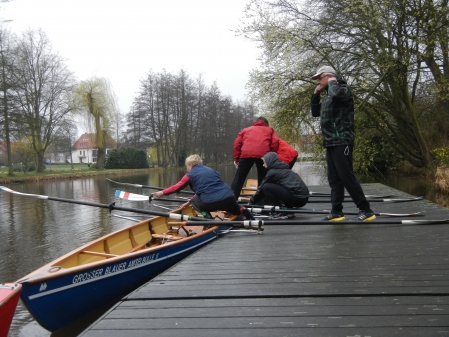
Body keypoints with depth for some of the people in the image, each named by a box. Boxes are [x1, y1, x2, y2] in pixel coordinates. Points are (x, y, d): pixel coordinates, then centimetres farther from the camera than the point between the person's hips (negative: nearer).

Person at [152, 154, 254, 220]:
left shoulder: (190, 175, 9)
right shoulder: (210, 170, 27)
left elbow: (176, 187, 15)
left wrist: (162, 192, 29)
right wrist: (189, 201, 36)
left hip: (211, 203, -5)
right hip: (229, 198, 5)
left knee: (195, 201, 26)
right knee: (236, 210, 35)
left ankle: (206, 215, 0)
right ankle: (242, 210, 1)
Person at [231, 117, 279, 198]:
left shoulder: (246, 130, 31)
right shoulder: (269, 130, 29)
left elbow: (237, 143, 17)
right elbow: (275, 142, 11)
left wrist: (236, 158, 17)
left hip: (246, 155, 0)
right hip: (263, 156, 0)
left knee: (238, 179, 5)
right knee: (263, 180, 12)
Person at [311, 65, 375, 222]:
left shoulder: (343, 88, -4)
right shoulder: (327, 96, 21)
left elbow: (336, 93, -29)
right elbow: (315, 112, 28)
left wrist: (332, 82, -7)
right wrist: (316, 94, 17)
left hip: (342, 142, -9)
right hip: (331, 143, 9)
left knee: (346, 176, -11)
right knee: (334, 179, 7)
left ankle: (366, 210, -5)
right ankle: (336, 211, 11)